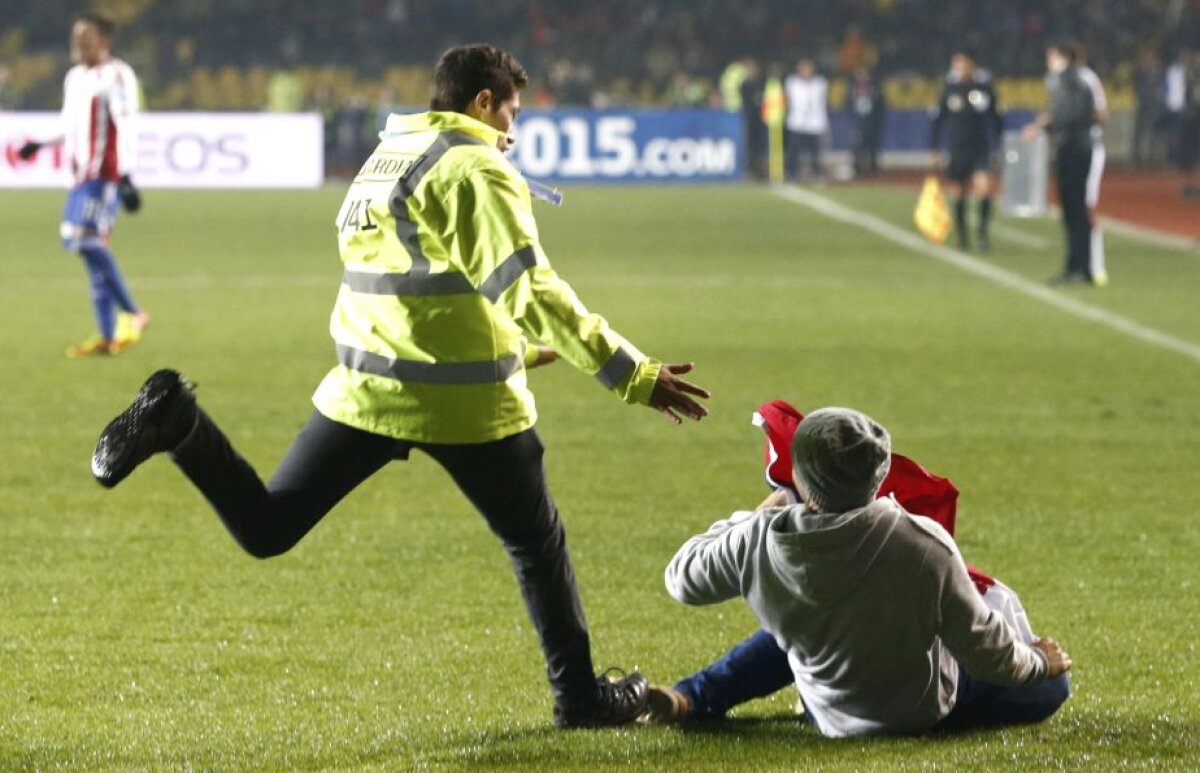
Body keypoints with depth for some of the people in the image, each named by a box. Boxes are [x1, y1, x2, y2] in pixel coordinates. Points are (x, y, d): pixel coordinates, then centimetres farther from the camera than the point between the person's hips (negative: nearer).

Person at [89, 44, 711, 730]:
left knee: (265, 528, 7)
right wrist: (634, 375, -14)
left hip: (368, 390, 6)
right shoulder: (477, 170, -8)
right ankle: (581, 695, 19)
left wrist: (517, 348, 32)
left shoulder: (385, 159, 17)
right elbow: (532, 290, -16)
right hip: (466, 400, -6)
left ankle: (178, 424, -15)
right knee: (538, 544, 14)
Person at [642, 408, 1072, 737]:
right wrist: (1036, 662, 2)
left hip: (831, 718, 4)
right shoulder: (925, 545, -32)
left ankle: (692, 701, 27)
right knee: (1050, 685, 18)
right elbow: (984, 648, -21)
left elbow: (682, 579, -5)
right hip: (925, 711, -4)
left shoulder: (759, 542, -26)